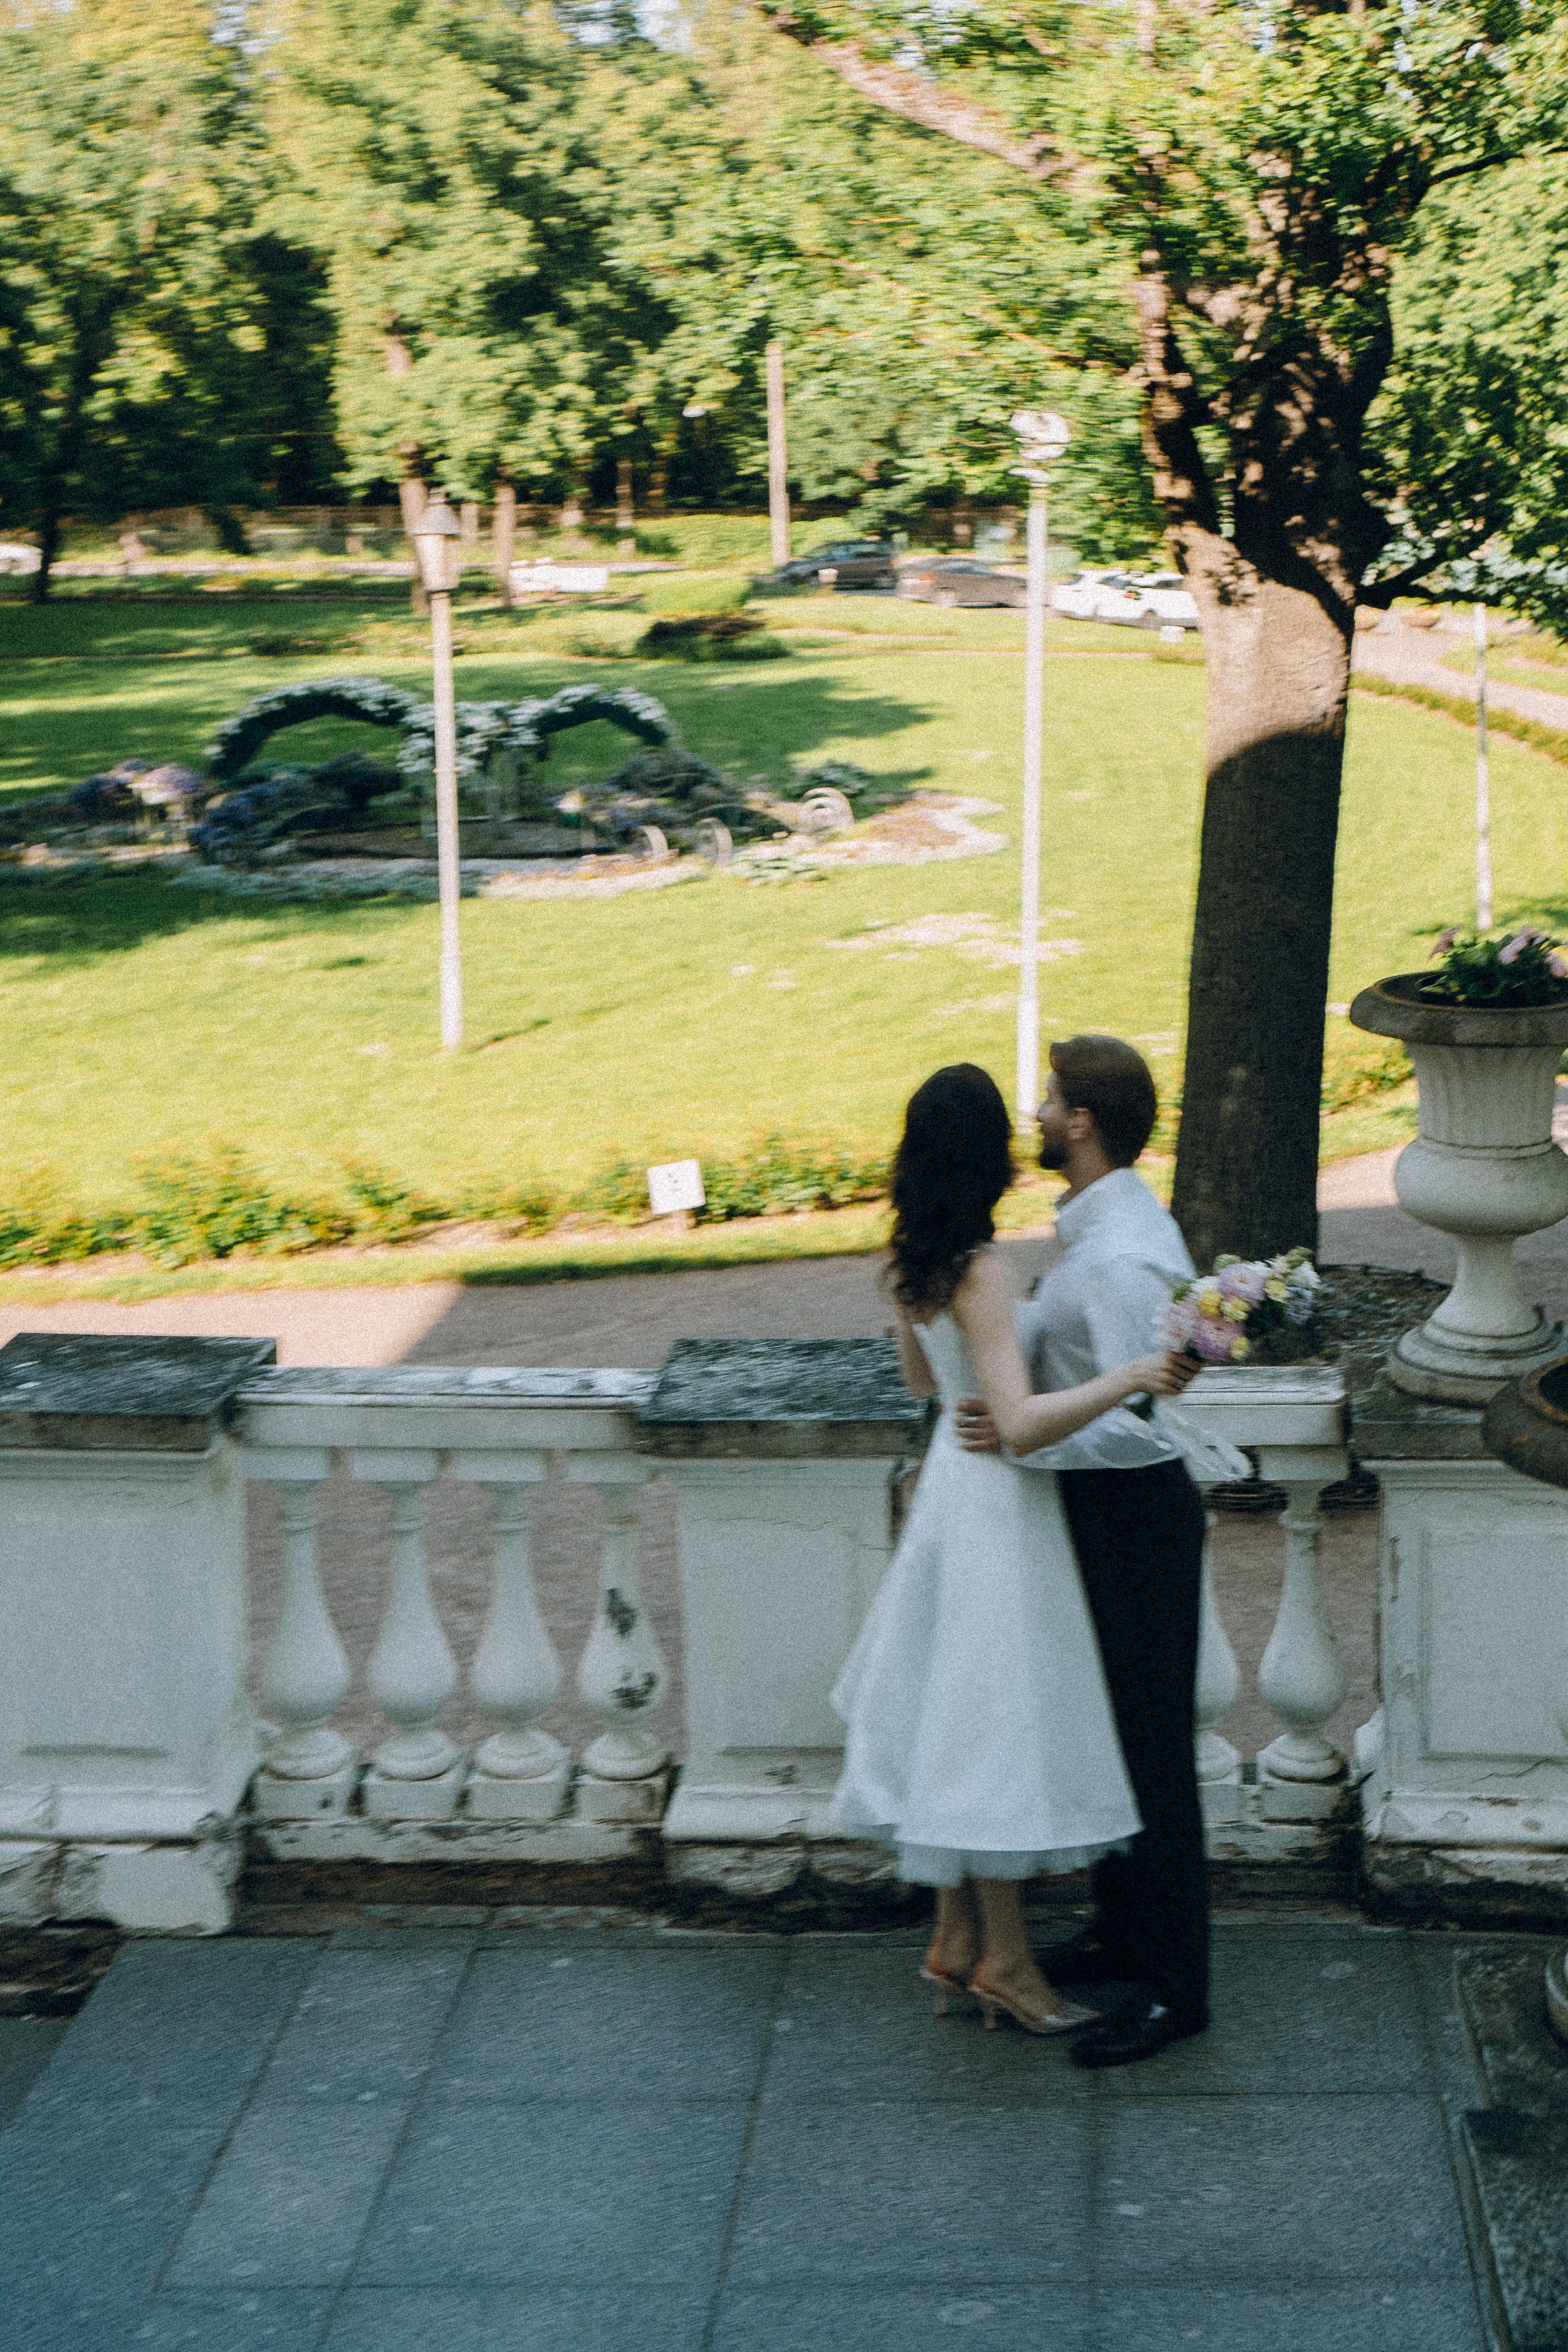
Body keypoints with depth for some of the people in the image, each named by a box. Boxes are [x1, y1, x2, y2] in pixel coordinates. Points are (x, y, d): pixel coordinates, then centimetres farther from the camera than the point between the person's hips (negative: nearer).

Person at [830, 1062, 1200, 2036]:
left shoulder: (918, 1261, 3)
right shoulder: (981, 1271, -24)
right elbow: (1022, 1424, -32)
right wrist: (1127, 1377, -34)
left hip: (954, 1483, 9)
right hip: (999, 1508, -9)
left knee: (955, 1720, 16)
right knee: (998, 1728, 1)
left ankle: (956, 1939, 26)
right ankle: (1006, 1962, 11)